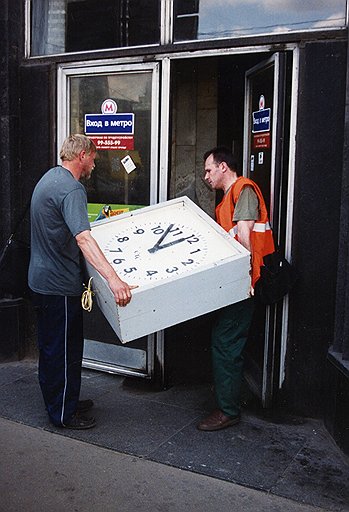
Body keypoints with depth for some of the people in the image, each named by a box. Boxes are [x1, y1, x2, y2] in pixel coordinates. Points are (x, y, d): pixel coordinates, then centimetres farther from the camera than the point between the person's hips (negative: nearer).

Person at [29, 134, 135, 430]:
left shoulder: (50, 177, 10)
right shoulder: (72, 189, -22)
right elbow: (83, 239, -37)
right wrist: (113, 278, -46)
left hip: (41, 280, 11)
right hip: (60, 284, -10)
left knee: (51, 347, 20)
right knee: (65, 350, 3)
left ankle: (60, 402, 36)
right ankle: (63, 414, 17)